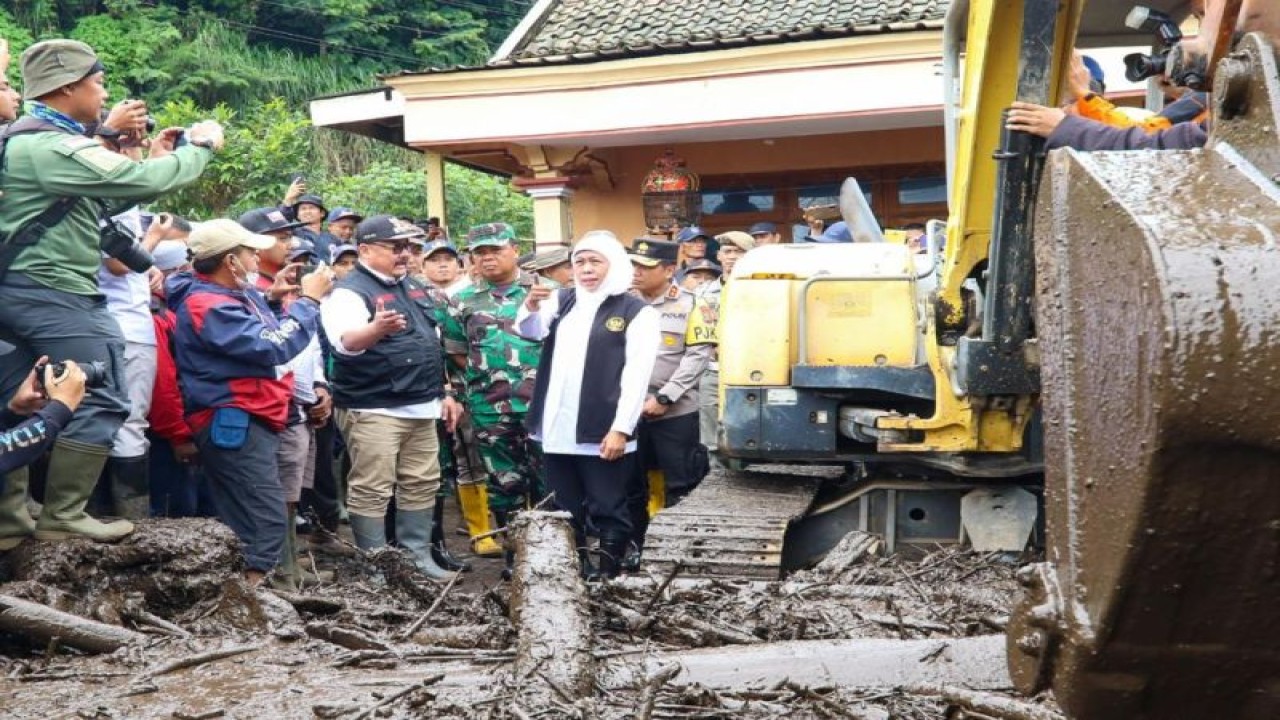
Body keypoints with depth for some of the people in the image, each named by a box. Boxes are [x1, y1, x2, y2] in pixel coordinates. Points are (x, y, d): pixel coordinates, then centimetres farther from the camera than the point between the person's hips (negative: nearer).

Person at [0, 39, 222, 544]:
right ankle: (62, 517, 0)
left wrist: (155, 160, 13)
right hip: (56, 296, -11)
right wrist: (201, 146, -6)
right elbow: (148, 182, -22)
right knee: (100, 404, -5)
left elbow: (98, 202, 18)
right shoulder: (55, 147, -19)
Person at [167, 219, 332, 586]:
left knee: (244, 524, 14)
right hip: (234, 424, -10)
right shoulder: (208, 305, -17)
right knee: (266, 521, -14)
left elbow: (254, 335, 28)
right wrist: (309, 300, -12)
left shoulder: (233, 293, 12)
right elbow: (275, 346, -21)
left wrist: (273, 300, 13)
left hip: (248, 421, 10)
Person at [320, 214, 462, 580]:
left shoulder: (413, 287, 15)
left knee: (421, 486, 13)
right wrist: (377, 328, -50)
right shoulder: (350, 291, -11)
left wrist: (444, 393, 19)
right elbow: (346, 342, -29)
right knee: (371, 491, -3)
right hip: (373, 409, -8)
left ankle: (418, 556, 24)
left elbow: (432, 345, 23)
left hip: (421, 407, 8)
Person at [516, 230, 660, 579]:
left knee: (607, 511, 4)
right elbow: (530, 330, -2)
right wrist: (530, 307, -24)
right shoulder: (561, 301, 12)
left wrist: (621, 429, -15)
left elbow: (637, 375, -9)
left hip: (603, 432, -5)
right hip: (558, 430, 5)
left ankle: (608, 576, 14)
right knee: (565, 511, 15)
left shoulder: (636, 311, -4)